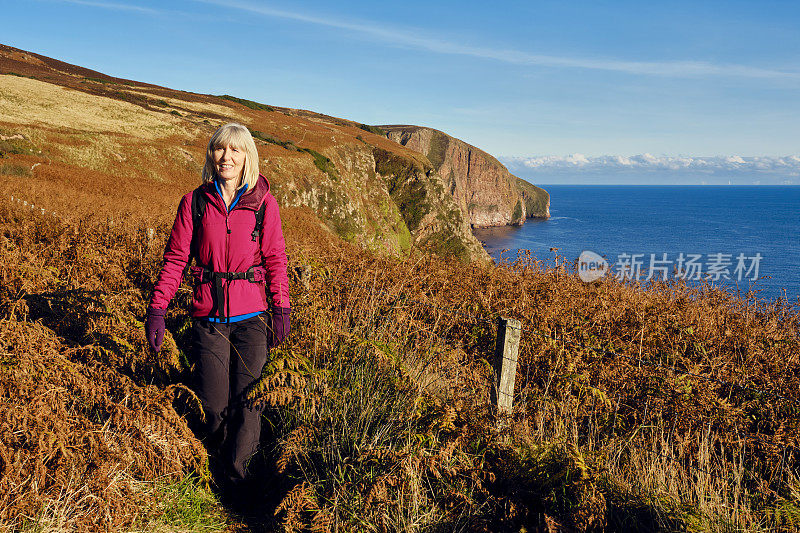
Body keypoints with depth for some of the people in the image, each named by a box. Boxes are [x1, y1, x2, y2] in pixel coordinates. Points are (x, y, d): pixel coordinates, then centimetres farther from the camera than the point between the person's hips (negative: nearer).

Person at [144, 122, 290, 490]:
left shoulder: (263, 202, -1)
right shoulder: (194, 202, 1)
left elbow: (275, 259, 2)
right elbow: (175, 257, 2)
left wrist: (281, 310, 0)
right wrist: (157, 309, -3)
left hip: (251, 317, -1)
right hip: (208, 318, 1)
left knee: (246, 401, -1)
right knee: (213, 404, 7)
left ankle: (236, 479, 18)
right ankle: (215, 472, 33)